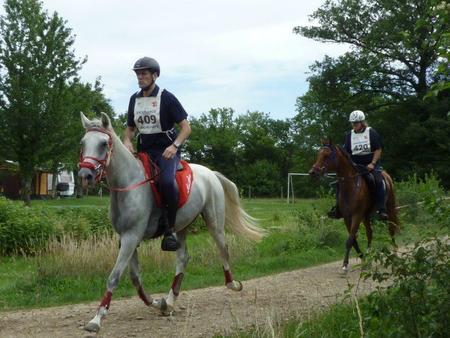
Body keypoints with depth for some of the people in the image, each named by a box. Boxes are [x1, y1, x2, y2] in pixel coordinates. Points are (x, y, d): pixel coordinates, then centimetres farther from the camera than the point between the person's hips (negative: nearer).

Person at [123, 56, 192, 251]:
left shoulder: (166, 98, -5)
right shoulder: (134, 99, 10)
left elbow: (186, 127, -5)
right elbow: (130, 128, 20)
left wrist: (175, 145, -22)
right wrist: (127, 141, -3)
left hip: (166, 149, -6)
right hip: (144, 150, 6)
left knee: (167, 181, -34)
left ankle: (169, 229, -21)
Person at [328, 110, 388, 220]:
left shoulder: (371, 132, -1)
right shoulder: (349, 135, 10)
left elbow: (378, 150, -3)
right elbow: (346, 152, 14)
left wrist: (372, 164, -14)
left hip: (370, 164, -4)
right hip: (354, 165, 4)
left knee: (378, 181, -27)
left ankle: (381, 210, -25)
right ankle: (338, 208, -6)